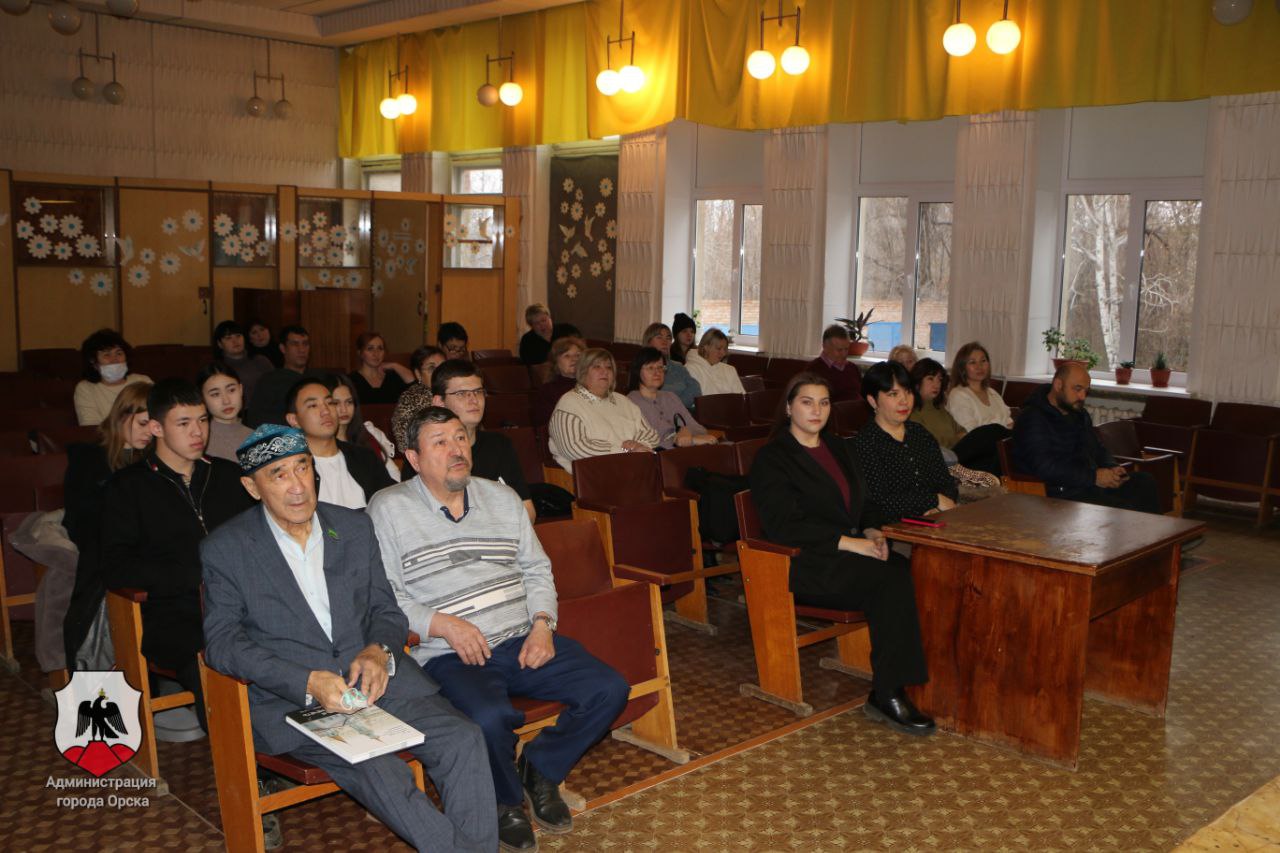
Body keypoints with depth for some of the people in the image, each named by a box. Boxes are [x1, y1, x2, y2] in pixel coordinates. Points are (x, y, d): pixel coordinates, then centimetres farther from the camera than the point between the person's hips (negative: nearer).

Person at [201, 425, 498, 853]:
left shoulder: (355, 528, 14)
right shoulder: (225, 549, 3)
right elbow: (222, 641, -5)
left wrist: (379, 651, -9)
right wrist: (308, 682, -19)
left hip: (375, 677, 4)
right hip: (291, 701, -4)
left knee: (464, 740, -21)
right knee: (377, 768, -32)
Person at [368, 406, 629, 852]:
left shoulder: (503, 498, 16)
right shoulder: (388, 509, 1)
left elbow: (537, 570, 17)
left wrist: (542, 624, -1)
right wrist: (442, 624, -17)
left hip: (524, 642, 5)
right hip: (450, 656, -5)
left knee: (609, 690, -12)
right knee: (489, 718, -35)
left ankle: (539, 770, 13)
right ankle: (505, 803, 0)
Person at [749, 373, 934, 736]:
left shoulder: (836, 448, 21)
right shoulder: (772, 458, -3)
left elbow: (863, 503, 23)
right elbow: (783, 525, -15)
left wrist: (873, 532, -2)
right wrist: (849, 542, -20)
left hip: (848, 555, 7)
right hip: (805, 566, -7)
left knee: (906, 568, -23)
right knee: (893, 578, -28)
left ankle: (887, 693, -21)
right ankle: (887, 694, -21)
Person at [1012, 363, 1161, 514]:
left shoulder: (1080, 414, 21)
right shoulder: (1032, 418, -9)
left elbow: (1098, 449, 32)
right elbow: (1044, 467, -20)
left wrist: (1112, 468, 8)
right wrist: (1093, 477, -19)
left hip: (1092, 483, 9)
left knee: (1145, 481, -8)